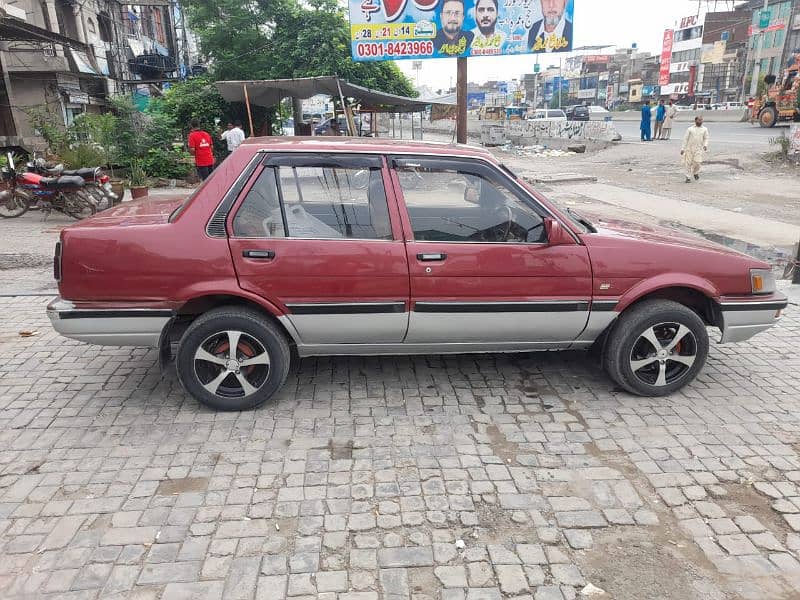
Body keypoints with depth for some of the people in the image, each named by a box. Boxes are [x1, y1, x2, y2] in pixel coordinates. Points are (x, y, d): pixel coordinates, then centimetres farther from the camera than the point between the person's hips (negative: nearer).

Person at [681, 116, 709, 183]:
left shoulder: (704, 129, 7)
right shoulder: (690, 129, 3)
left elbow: (706, 138, 12)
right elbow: (685, 139, 5)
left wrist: (705, 145, -7)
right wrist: (682, 148, 1)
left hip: (699, 149, 0)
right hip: (689, 148, 0)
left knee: (697, 162, -11)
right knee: (689, 163, 1)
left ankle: (696, 173, 20)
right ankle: (688, 177, 12)